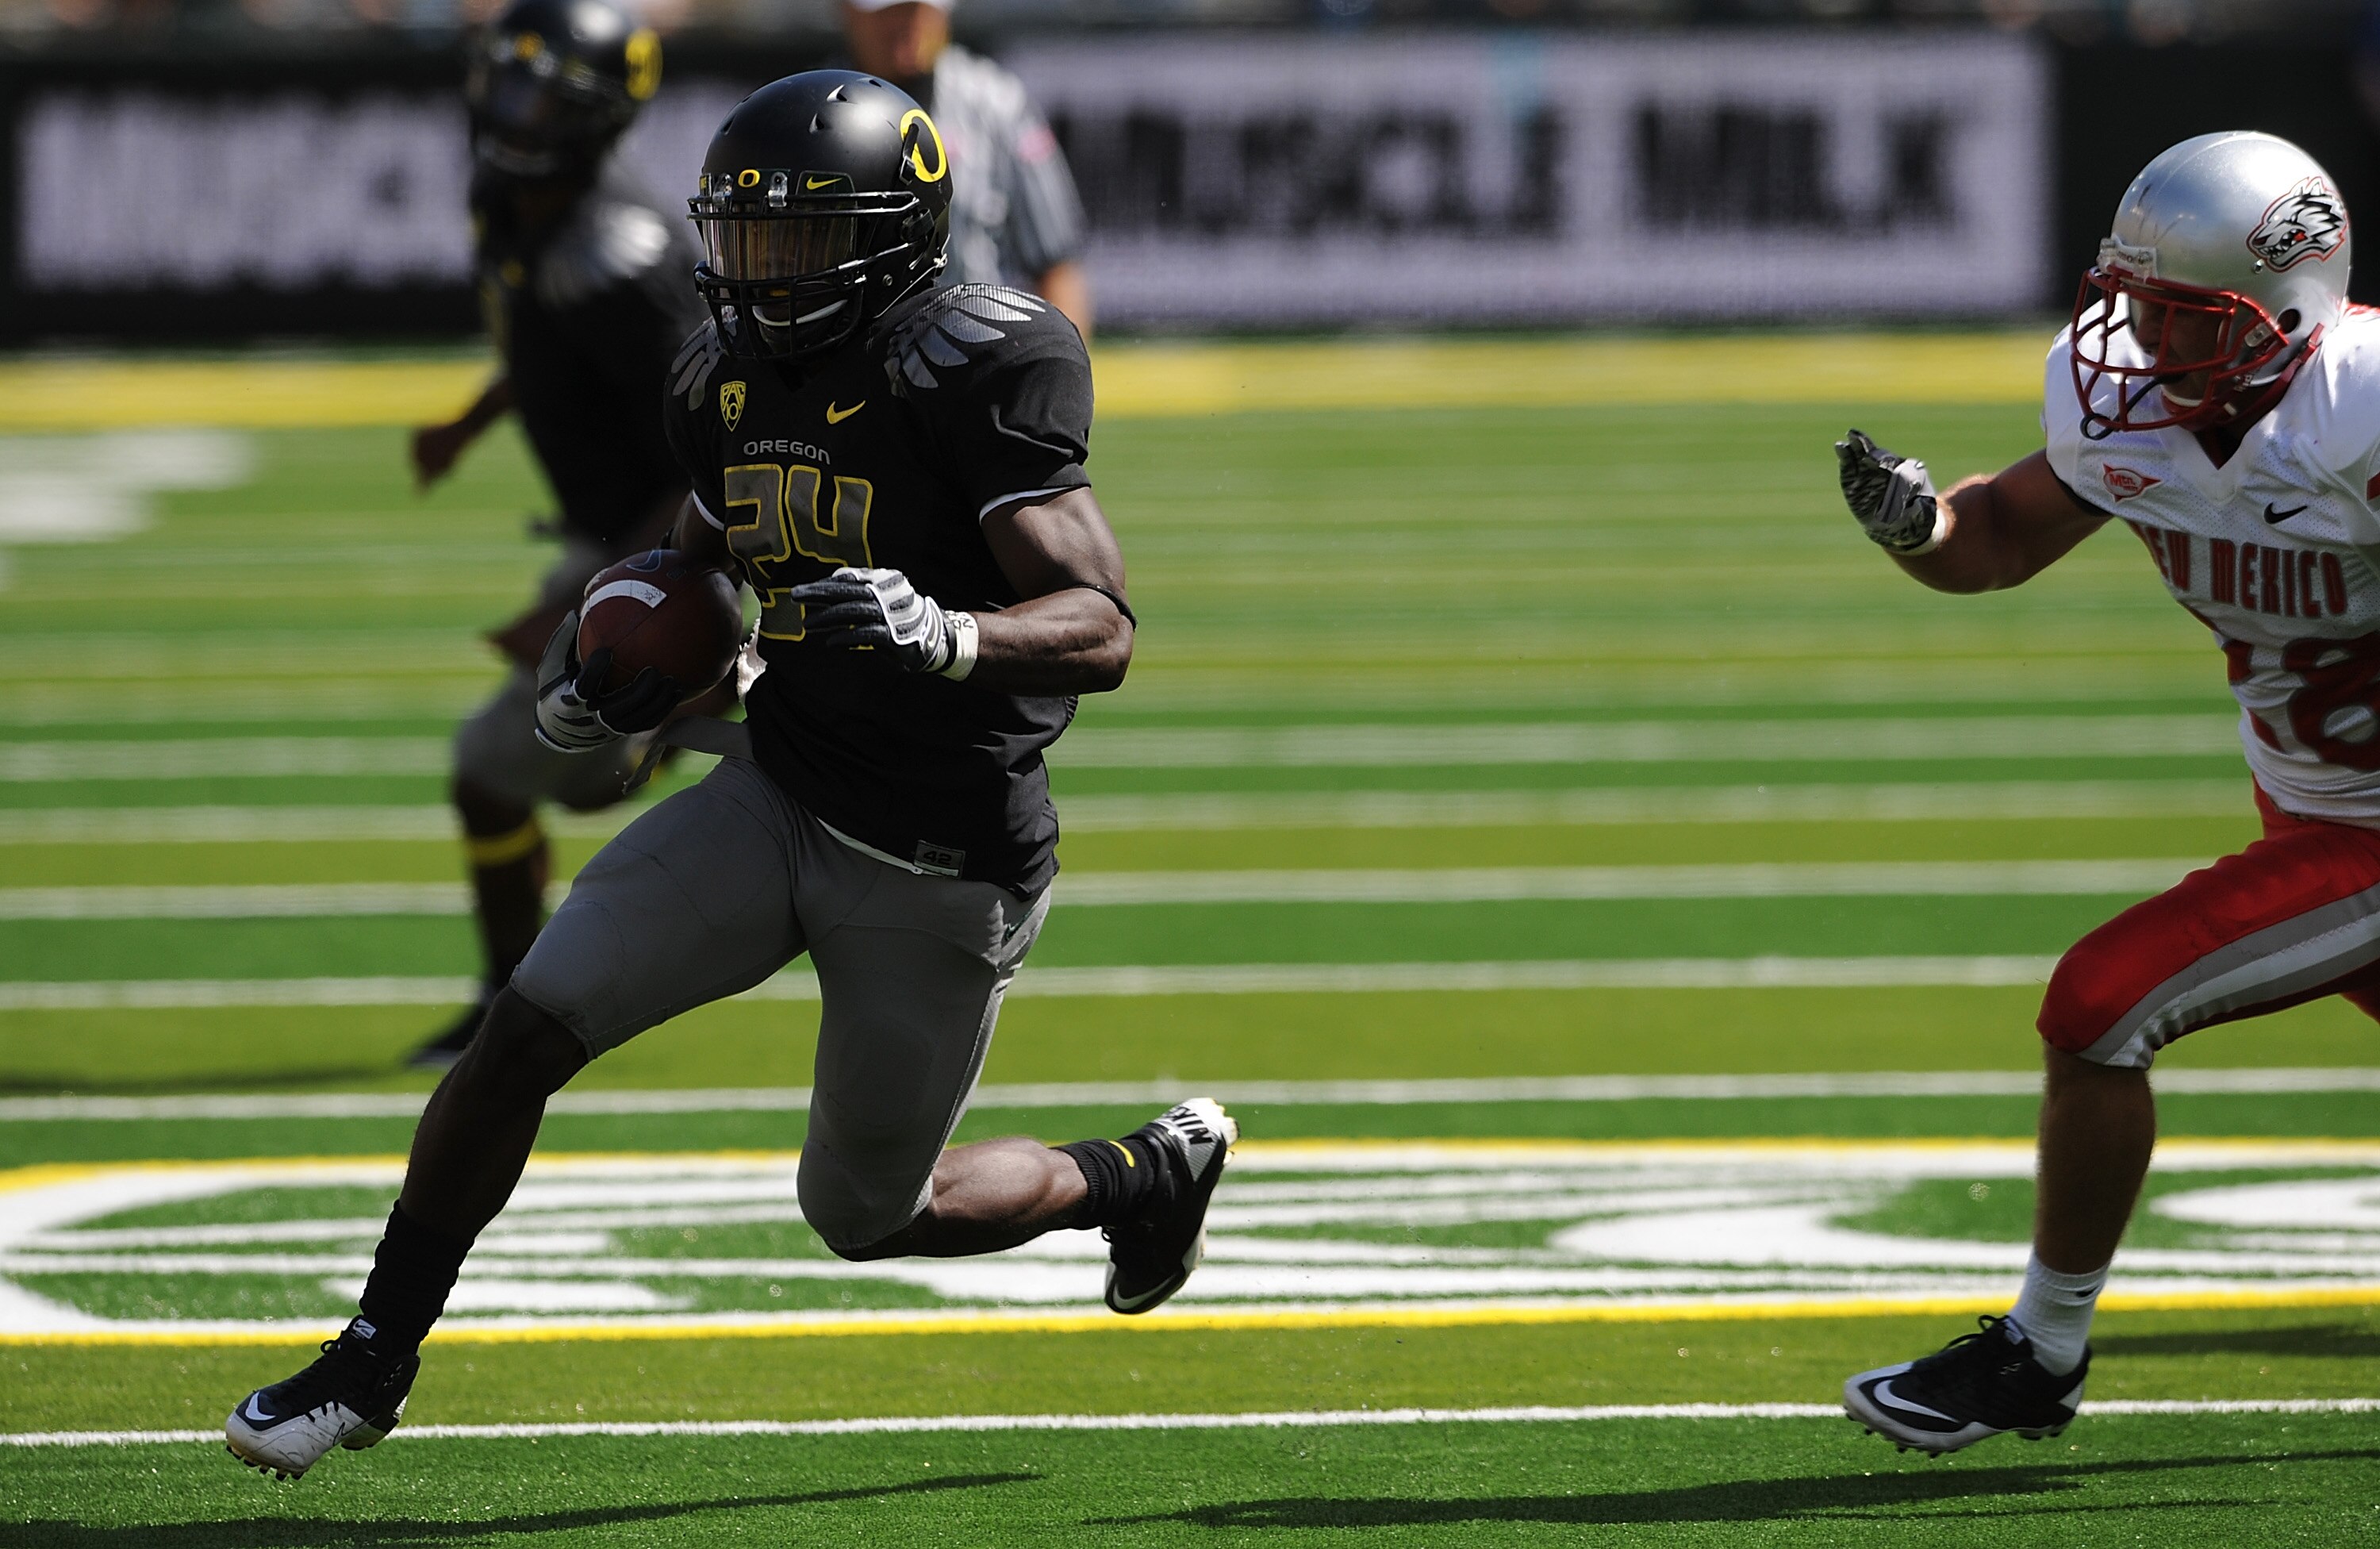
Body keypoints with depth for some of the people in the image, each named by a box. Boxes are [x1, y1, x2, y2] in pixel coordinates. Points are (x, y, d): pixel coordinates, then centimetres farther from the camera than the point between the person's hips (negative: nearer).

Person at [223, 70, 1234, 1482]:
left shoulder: (975, 374, -20)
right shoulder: (738, 378, 2)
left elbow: (1103, 633, -25)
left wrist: (942, 636, -43)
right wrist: (619, 683, 1)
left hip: (943, 873, -6)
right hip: (778, 805, 6)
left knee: (866, 1215, 8)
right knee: (527, 1029, -10)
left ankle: (1149, 1173, 35)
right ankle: (378, 1359, 3)